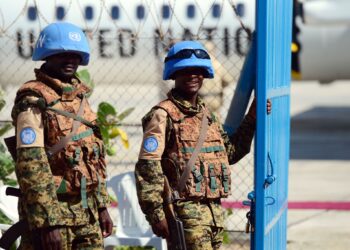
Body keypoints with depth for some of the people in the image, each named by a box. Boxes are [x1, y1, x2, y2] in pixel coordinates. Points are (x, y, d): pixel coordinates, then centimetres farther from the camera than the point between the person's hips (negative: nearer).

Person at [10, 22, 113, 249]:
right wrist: (46, 222, -23)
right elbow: (31, 163, -18)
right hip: (53, 210, -7)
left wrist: (102, 205, 15)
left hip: (87, 212, 7)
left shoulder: (80, 98, 14)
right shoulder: (34, 100, -10)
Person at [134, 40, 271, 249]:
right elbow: (147, 167, -14)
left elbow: (230, 152, 27)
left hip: (215, 210, 8)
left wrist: (251, 119, 19)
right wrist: (156, 213, -20)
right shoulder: (163, 115, -8)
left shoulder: (207, 114, 17)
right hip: (184, 210, -8)